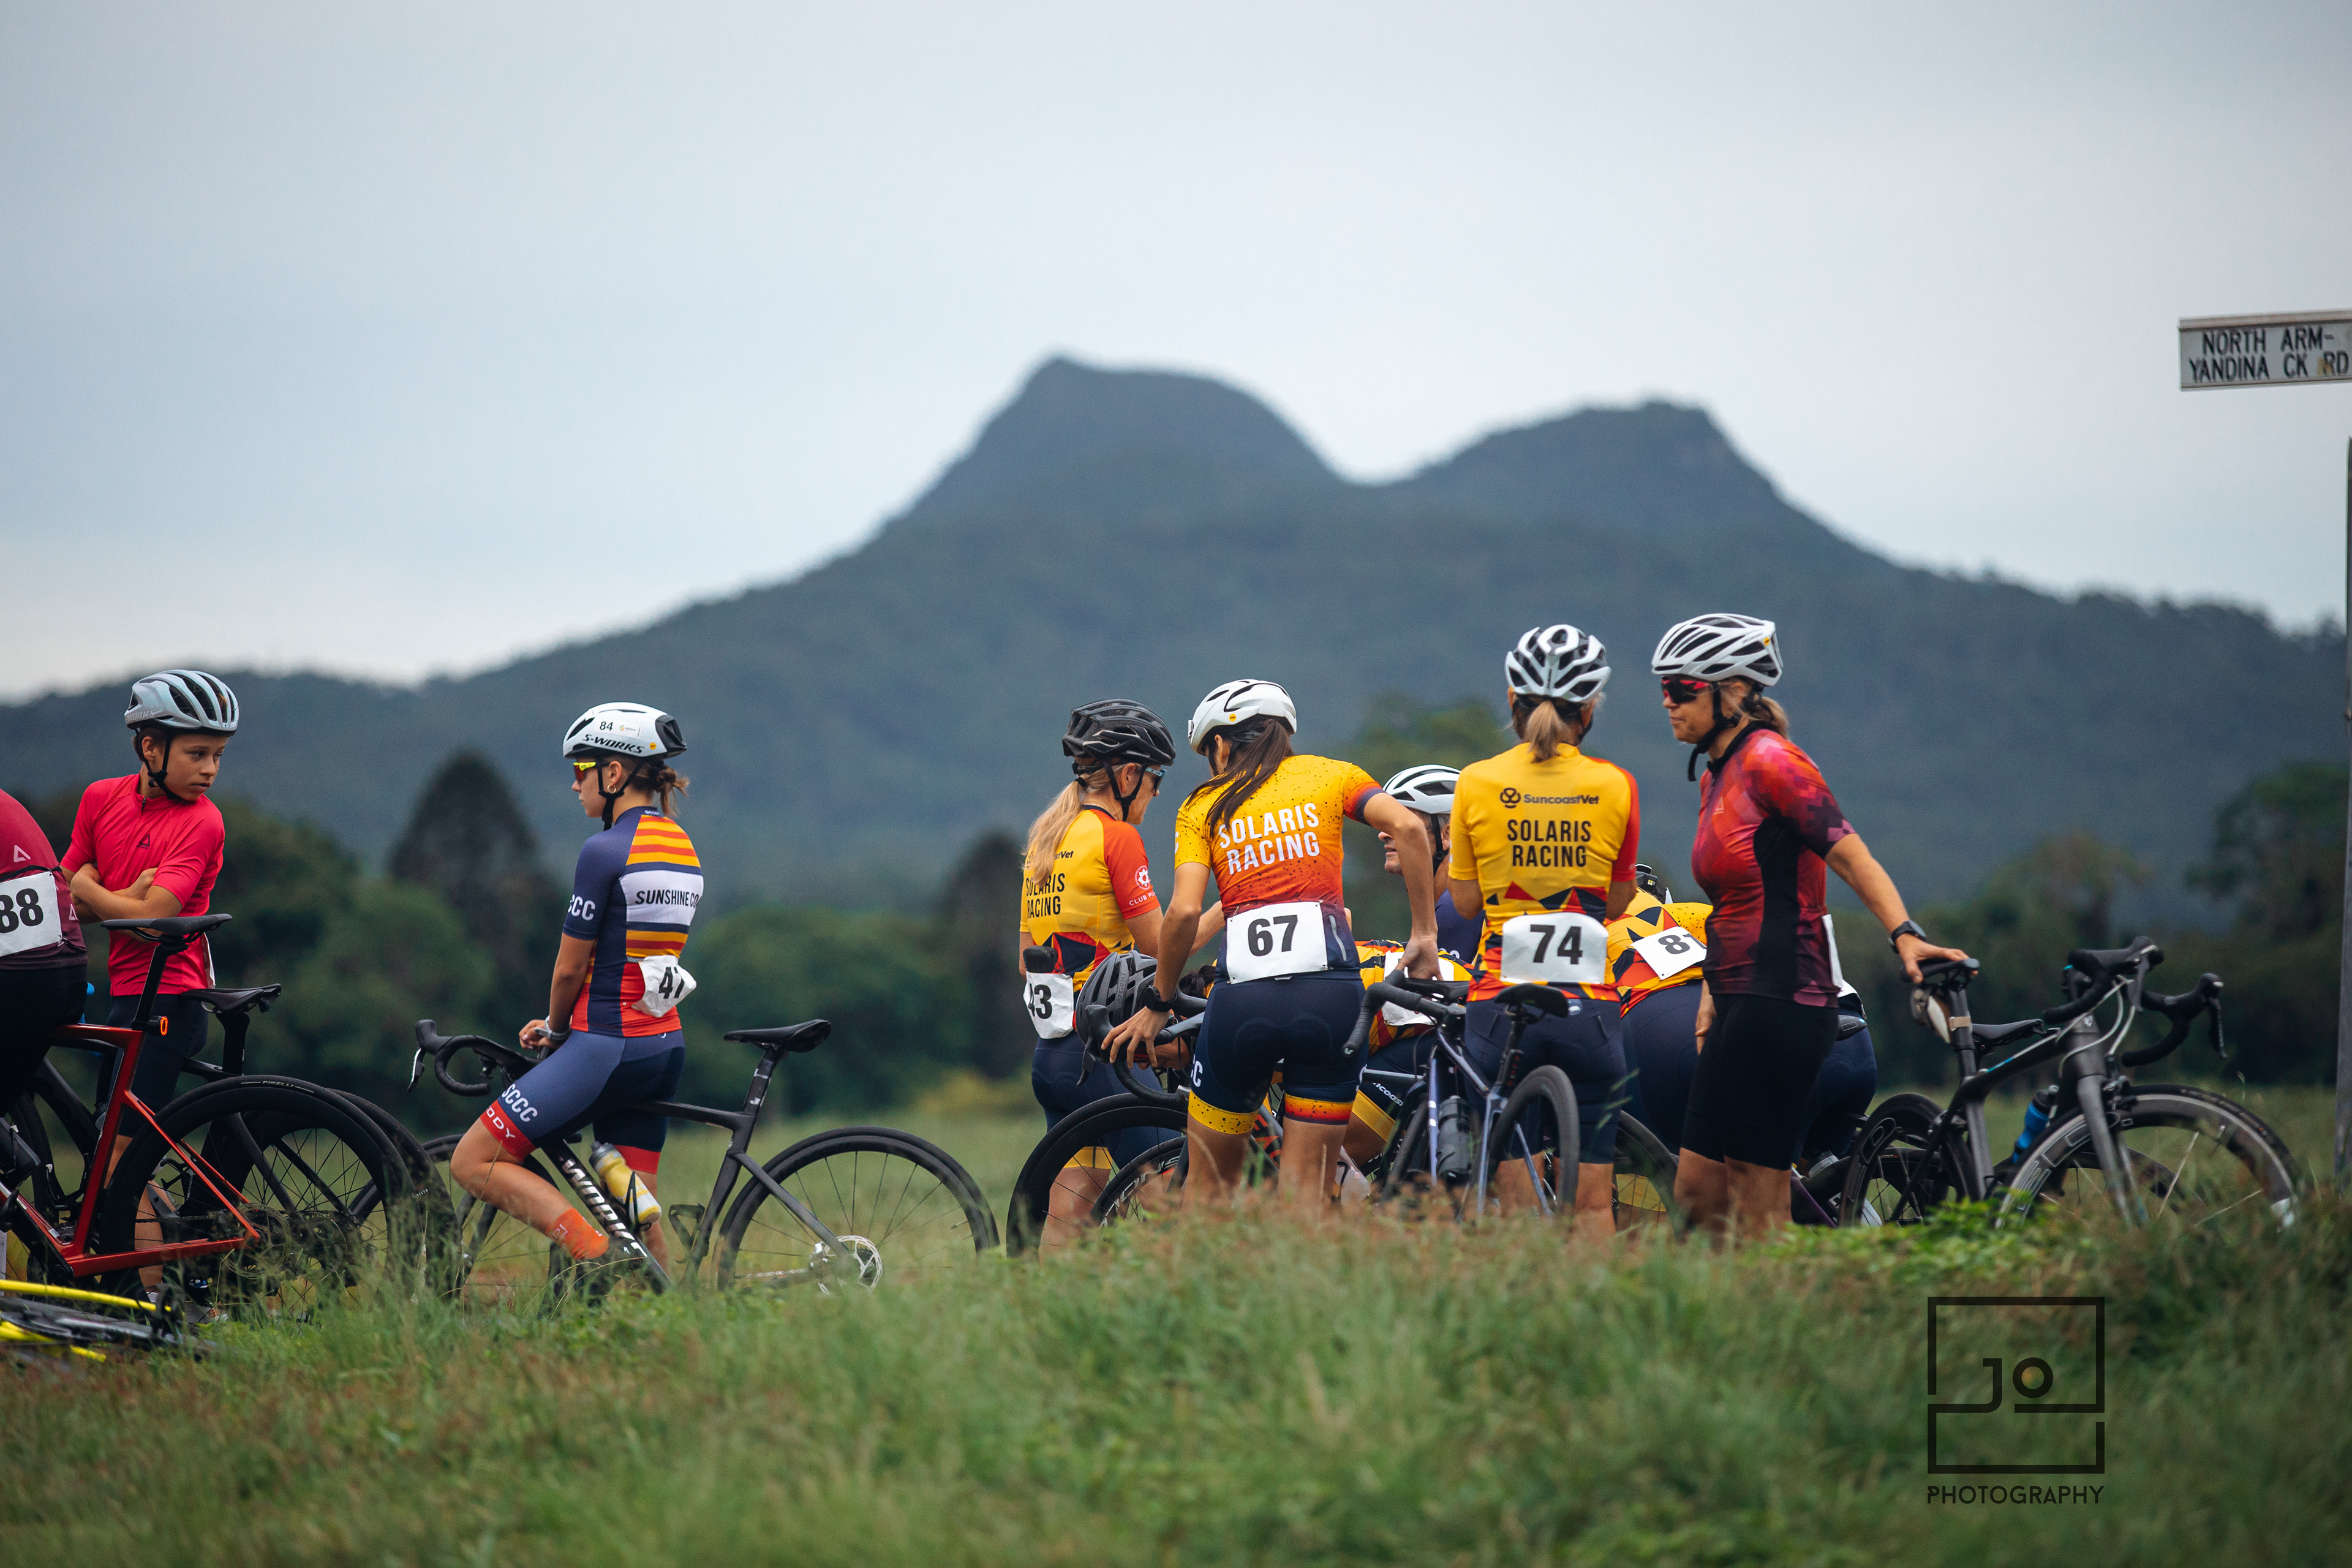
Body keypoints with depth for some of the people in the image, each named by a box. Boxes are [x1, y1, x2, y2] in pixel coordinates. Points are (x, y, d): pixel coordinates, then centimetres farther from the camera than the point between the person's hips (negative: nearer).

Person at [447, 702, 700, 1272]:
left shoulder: (605, 851, -15)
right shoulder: (682, 849, 12)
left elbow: (571, 968, -10)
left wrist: (554, 1030, 10)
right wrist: (563, 1026, 17)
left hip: (606, 1046, -9)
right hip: (663, 1045, 9)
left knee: (473, 1163, -4)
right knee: (635, 1209, 14)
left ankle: (594, 1252, -17)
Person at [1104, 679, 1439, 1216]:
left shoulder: (1203, 806, 14)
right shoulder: (1329, 776, 15)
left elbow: (1184, 912, -1)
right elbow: (1409, 827, -3)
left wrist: (1158, 1004, 10)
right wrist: (1425, 933, 2)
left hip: (1243, 999, 0)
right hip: (1330, 992, 0)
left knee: (1208, 1178, 16)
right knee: (1307, 1190, 4)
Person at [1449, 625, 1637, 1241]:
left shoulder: (1477, 783, -2)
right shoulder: (1614, 785, 0)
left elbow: (1465, 900, 4)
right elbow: (1618, 902, 8)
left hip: (1501, 1005, 0)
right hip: (1589, 1006, 1)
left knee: (1517, 1195, 3)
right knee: (1592, 1199, 6)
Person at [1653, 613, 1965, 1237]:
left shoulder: (1768, 760, -10)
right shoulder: (1716, 778, 18)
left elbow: (1850, 853, -18)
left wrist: (1904, 934, -31)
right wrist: (1709, 1008, 19)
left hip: (1779, 1003, -10)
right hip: (1741, 1005, 10)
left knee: (1758, 1204, -7)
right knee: (1696, 1189, 9)